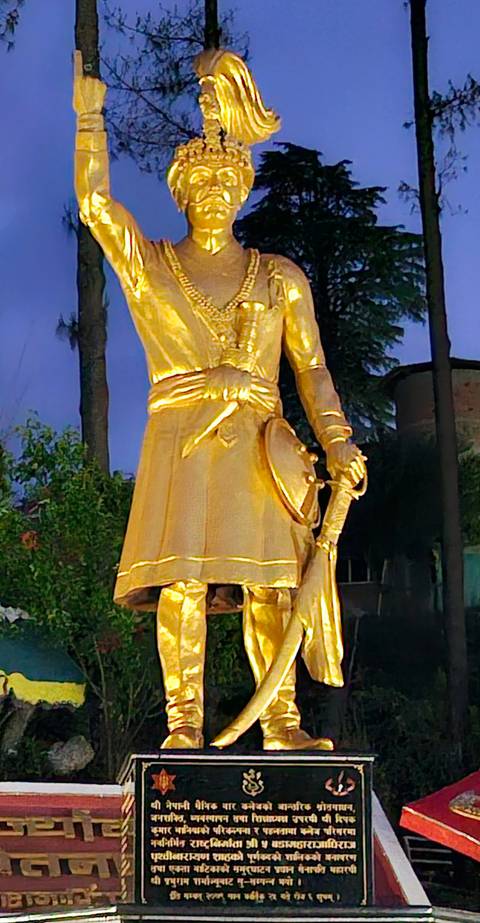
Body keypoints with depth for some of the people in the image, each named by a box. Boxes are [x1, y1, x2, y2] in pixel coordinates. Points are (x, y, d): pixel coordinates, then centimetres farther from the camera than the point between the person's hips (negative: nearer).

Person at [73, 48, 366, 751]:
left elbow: (312, 367, 10)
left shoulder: (280, 277, 16)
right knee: (182, 580, -12)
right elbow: (95, 202, 1)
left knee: (270, 582, -5)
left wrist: (337, 440, -1)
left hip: (258, 444, 1)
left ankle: (282, 725, -1)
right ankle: (184, 726, -9)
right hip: (181, 438, -1)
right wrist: (90, 118, -2)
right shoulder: (149, 263, 14)